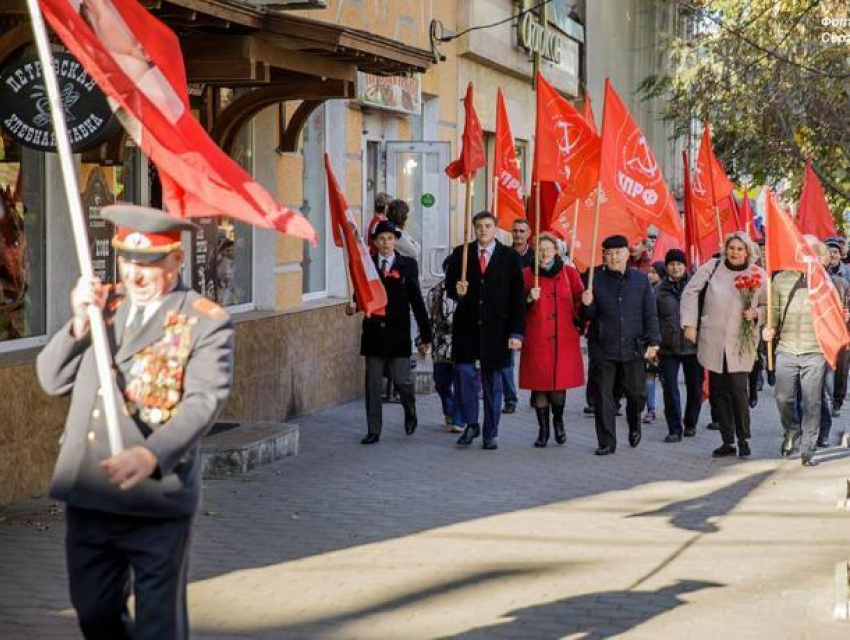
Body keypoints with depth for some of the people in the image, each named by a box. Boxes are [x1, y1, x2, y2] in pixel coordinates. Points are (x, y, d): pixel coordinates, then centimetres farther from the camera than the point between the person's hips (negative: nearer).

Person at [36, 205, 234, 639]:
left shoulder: (206, 323, -7)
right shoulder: (103, 305, 11)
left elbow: (203, 401, -20)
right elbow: (51, 380, 9)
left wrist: (151, 455, -36)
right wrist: (80, 324, -9)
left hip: (157, 504, -6)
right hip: (88, 500, 6)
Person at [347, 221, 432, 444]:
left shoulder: (407, 266, 3)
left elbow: (417, 301, 2)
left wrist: (425, 335, 1)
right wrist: (354, 306, -18)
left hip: (398, 332, -2)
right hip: (373, 331, 2)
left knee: (401, 380, -2)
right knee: (373, 384, 2)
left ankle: (410, 414, 28)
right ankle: (373, 431, 10)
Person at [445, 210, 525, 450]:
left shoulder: (510, 258, 2)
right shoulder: (460, 254, 7)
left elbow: (517, 298, 0)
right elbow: (449, 285, 13)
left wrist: (516, 332, -7)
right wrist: (457, 291, -12)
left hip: (496, 329, -1)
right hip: (466, 326, 1)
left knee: (493, 380, 4)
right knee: (464, 372, -10)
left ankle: (491, 434, 14)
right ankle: (471, 424, 9)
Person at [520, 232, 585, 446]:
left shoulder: (569, 272, 5)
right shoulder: (527, 274, 4)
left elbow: (580, 299, 11)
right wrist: (529, 299, -16)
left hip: (564, 339, 0)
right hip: (537, 339, 0)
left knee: (560, 382, -3)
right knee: (539, 383, 0)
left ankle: (558, 421, 25)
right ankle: (543, 429, 13)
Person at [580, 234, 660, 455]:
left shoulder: (641, 280, 3)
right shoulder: (596, 280, 2)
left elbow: (650, 314, 5)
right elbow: (589, 316, 7)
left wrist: (653, 342, -2)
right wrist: (587, 305, -15)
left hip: (633, 348, 0)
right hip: (602, 349, 0)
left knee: (636, 394, 9)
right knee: (603, 397, 0)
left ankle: (634, 426, 38)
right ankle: (607, 443, 7)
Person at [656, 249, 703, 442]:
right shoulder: (660, 289, 3)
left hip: (693, 346, 0)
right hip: (668, 347, 0)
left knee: (695, 388, 10)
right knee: (670, 388, -5)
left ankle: (690, 424, 27)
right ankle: (674, 429, 1)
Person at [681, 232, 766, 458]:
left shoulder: (758, 274, 0)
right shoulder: (712, 267, 0)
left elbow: (768, 306, 9)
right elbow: (690, 292, 5)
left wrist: (756, 314, -12)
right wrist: (690, 324, 1)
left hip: (741, 343, -2)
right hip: (713, 342, 2)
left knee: (738, 389, -11)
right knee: (718, 391, 6)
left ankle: (743, 439, 5)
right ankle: (727, 441, 16)